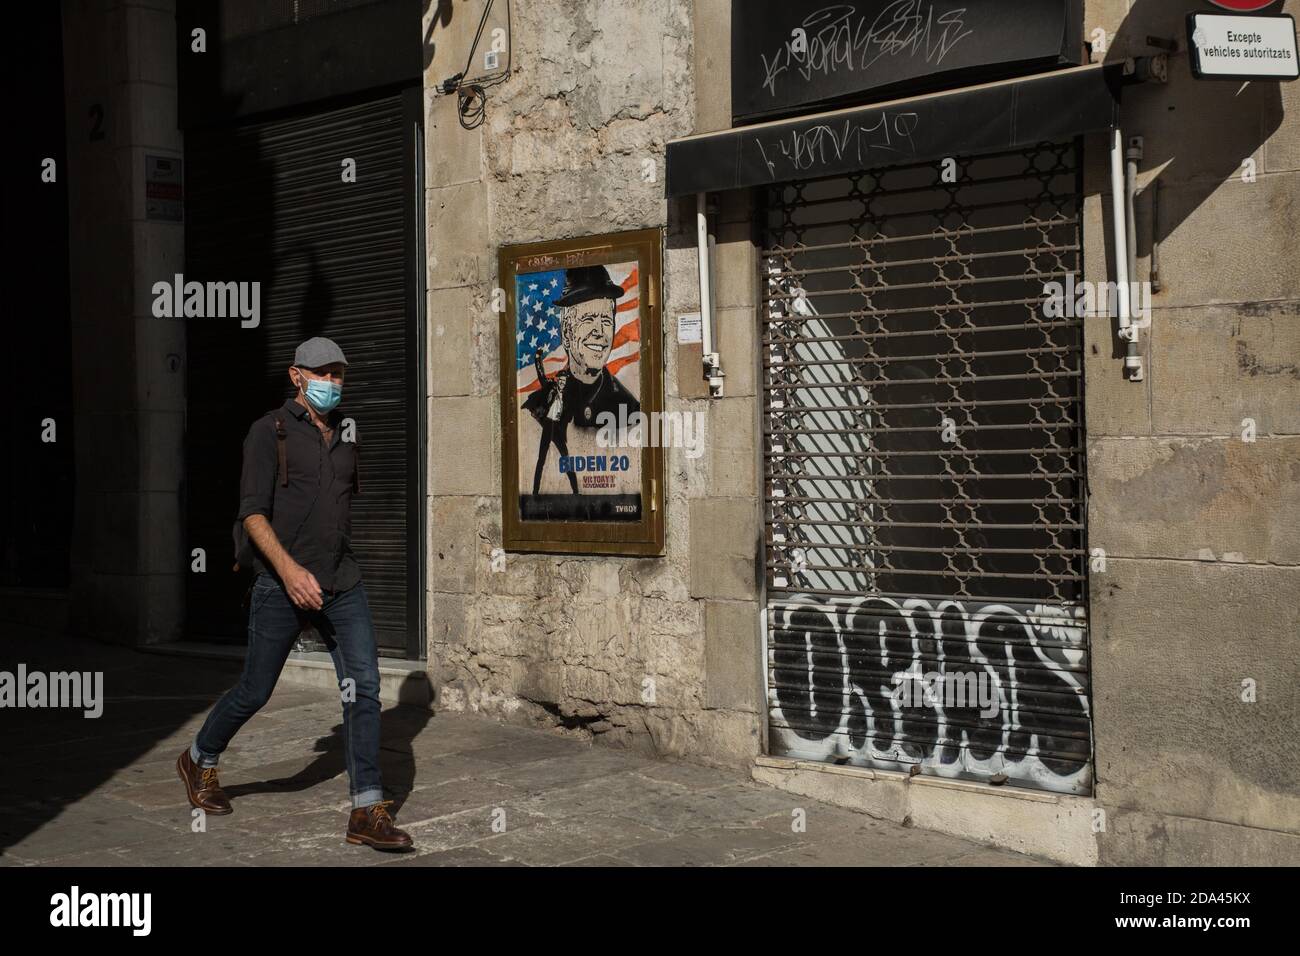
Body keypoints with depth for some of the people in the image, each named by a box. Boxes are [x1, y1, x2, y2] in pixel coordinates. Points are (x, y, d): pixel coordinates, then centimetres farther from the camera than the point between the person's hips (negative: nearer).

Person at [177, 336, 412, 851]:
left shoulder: (345, 435, 13)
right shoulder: (270, 431, -5)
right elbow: (253, 511, -13)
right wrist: (288, 568, -27)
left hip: (342, 584, 5)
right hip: (282, 584, -4)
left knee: (363, 688, -8)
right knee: (254, 692, 7)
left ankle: (367, 812, -6)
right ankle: (200, 760, 36)